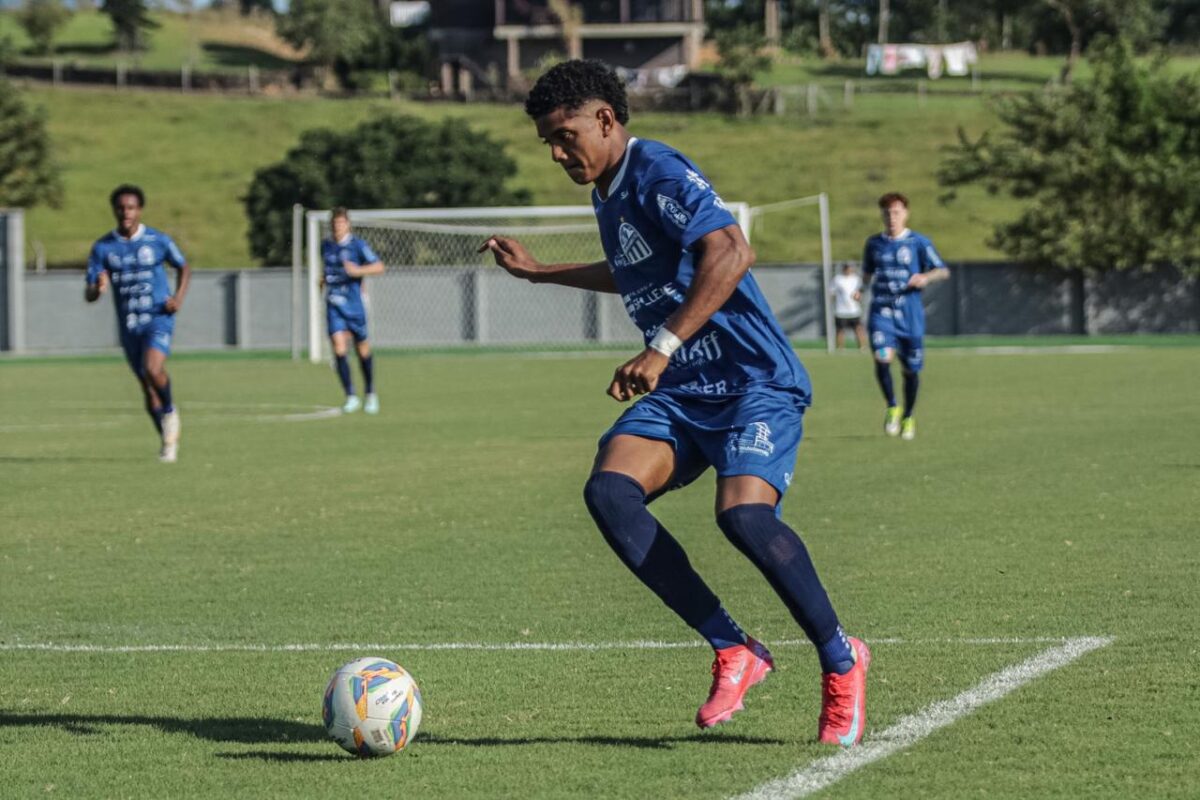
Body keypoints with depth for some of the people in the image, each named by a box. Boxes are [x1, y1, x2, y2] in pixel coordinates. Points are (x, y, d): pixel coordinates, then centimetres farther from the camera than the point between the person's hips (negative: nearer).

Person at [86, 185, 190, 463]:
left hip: (158, 319, -3)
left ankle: (170, 412, 0)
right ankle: (168, 441, 27)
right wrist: (97, 289, -28)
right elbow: (89, 296, -3)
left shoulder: (158, 241, -4)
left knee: (152, 370, -28)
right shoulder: (102, 248, -1)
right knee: (148, 390, 9)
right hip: (128, 327, 3)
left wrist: (179, 298, -5)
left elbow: (184, 267, 13)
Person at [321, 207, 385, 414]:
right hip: (333, 305, 3)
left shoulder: (357, 245, -6)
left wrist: (358, 271, -27)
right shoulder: (326, 246, 10)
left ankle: (371, 395, 27)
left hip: (354, 304, -3)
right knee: (339, 349, -12)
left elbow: (379, 267, -15)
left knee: (362, 349, 7)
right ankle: (351, 397, -7)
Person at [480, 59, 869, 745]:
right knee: (609, 491, -18)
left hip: (755, 382, -9)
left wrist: (663, 347, -34)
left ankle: (840, 660, -5)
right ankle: (734, 652, -12)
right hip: (682, 393, 9)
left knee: (743, 514, -30)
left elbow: (730, 252, -29)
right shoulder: (608, 196, 16)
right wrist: (539, 272, 43)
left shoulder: (658, 173, -13)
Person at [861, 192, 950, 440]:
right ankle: (892, 408, -3)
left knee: (911, 369, 6)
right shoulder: (874, 243, 9)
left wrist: (925, 277, -22)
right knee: (882, 358, -24)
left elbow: (943, 271, -2)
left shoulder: (918, 242, 0)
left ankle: (908, 418, 29)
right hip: (881, 311, 1)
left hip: (910, 313, -1)